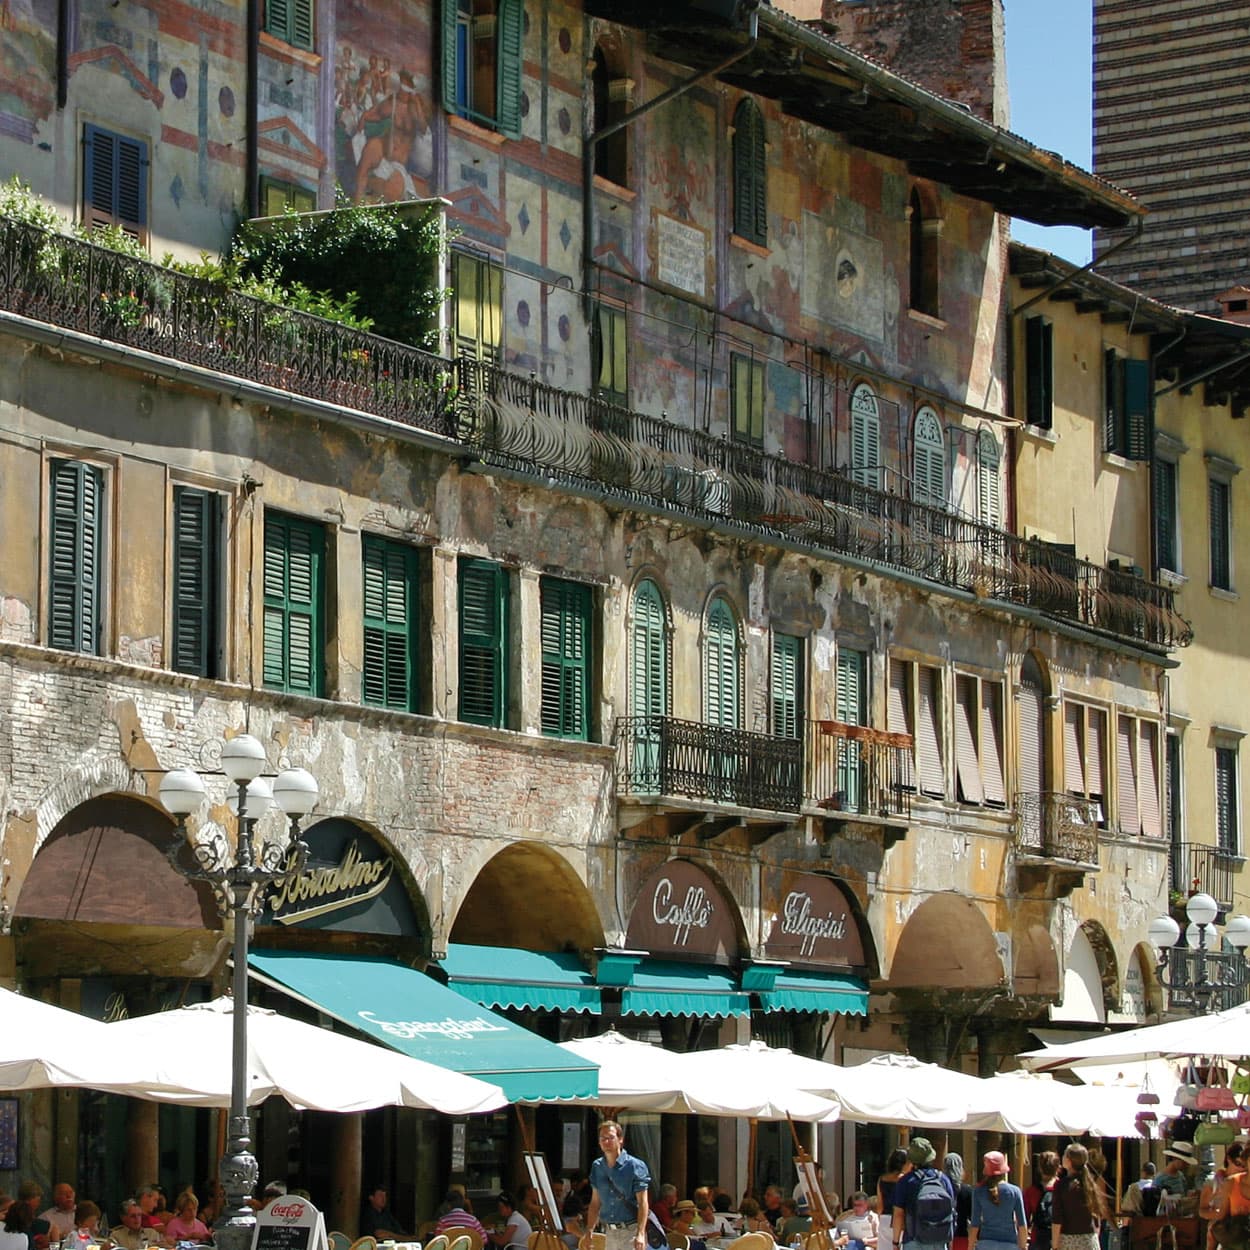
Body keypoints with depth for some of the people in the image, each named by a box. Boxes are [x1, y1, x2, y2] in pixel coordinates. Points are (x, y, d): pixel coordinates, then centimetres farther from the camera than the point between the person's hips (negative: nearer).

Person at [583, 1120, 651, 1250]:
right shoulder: (597, 1167, 9)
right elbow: (595, 1202, 15)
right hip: (610, 1232, 6)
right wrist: (589, 1231, 7)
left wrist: (640, 1234, -21)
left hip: (630, 1231, -6)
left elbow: (643, 1203, -11)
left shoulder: (635, 1166, -8)